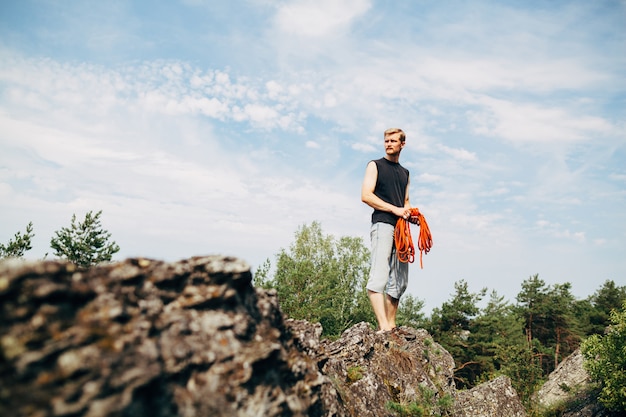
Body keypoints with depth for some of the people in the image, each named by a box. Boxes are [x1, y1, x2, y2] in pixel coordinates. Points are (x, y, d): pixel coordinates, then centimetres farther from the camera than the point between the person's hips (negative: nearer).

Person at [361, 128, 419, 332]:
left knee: (399, 281, 4)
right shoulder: (375, 165, 7)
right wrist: (394, 209, -12)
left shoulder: (405, 173, 24)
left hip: (401, 227, 7)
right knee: (379, 275, -16)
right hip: (382, 224, -6)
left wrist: (410, 214, 5)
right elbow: (366, 195, -5)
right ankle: (383, 325, -20)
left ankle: (391, 325, 9)